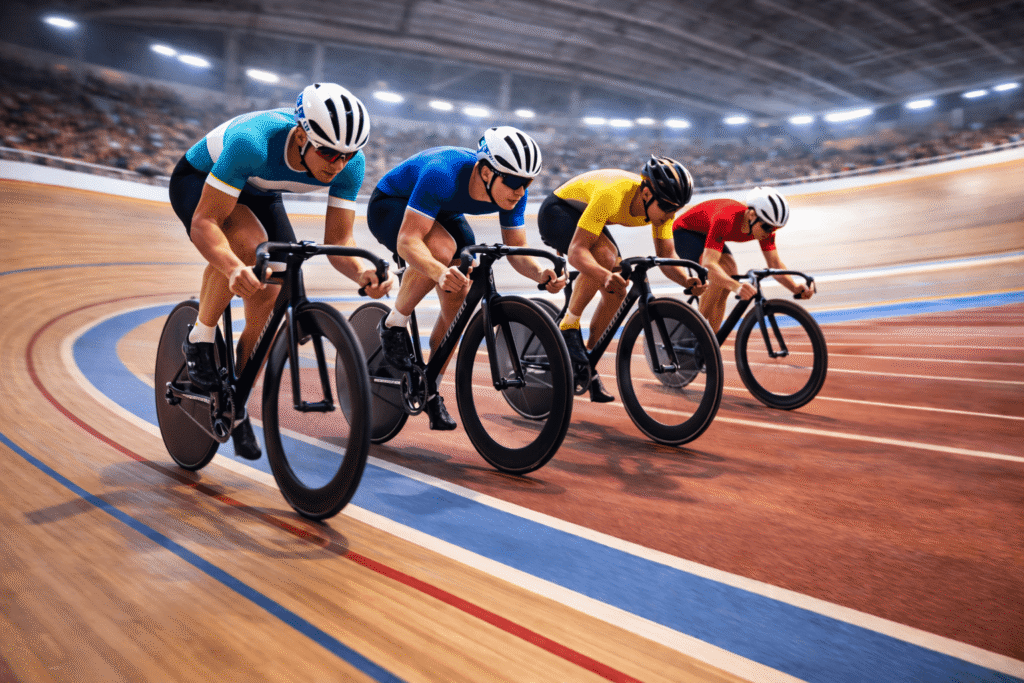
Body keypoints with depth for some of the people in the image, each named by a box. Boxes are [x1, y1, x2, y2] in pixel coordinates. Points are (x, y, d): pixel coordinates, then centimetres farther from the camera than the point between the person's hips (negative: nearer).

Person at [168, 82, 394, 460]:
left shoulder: (349, 164, -28)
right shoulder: (253, 142, -42)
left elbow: (338, 241, -22)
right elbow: (204, 223, -39)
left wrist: (361, 271, -44)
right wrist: (234, 269, -58)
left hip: (258, 193, 5)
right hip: (198, 180, -4)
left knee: (268, 307, -8)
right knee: (249, 242, -37)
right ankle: (199, 340, -13)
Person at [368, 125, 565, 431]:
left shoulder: (512, 192, -23)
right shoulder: (443, 174, -41)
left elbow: (517, 250, -15)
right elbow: (407, 240, -45)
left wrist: (540, 273, -37)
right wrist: (440, 272, -64)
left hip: (444, 214, 6)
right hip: (391, 205, -6)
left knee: (459, 304, -8)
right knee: (442, 247, -38)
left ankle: (431, 390, 10)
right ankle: (393, 325, -16)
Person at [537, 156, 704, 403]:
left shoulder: (660, 204, -19)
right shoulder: (612, 195, -40)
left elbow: (667, 255, -14)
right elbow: (576, 250, -43)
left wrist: (686, 280, -35)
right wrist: (605, 276, -61)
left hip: (584, 217, 7)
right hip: (557, 212, -7)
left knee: (616, 292, -7)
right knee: (605, 255, -35)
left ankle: (588, 362, 9)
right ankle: (568, 327, -19)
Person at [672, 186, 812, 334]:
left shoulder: (764, 225, -20)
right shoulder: (725, 221, -42)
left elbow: (775, 264, -18)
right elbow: (708, 264, -52)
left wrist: (796, 288, -36)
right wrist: (737, 286, -68)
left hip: (707, 235, 8)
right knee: (720, 275, -28)